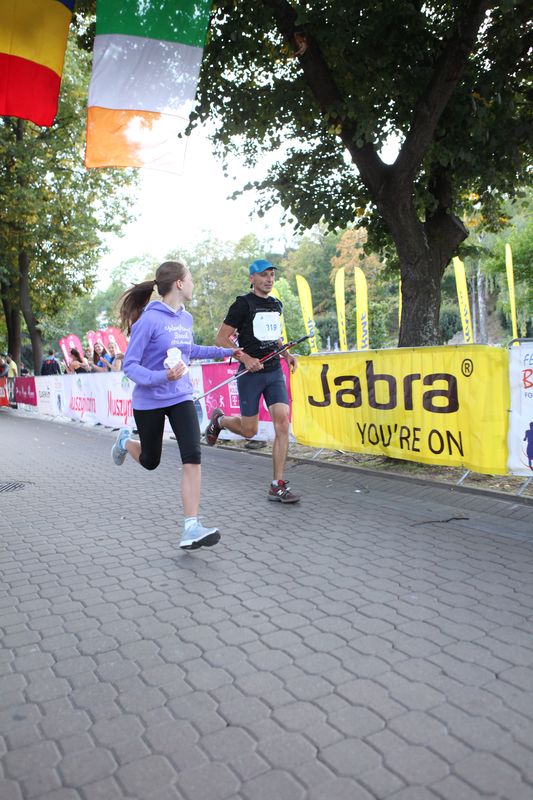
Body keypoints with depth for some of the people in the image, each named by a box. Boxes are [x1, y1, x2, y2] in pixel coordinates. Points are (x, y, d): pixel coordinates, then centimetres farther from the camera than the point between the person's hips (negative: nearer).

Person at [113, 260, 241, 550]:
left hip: (181, 398, 5)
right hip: (149, 401, -4)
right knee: (150, 461, 15)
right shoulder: (148, 320, -19)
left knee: (192, 456, -14)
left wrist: (224, 351, 26)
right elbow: (130, 365, -18)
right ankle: (125, 441, 51)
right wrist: (161, 377, -35)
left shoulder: (186, 318, 3)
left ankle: (191, 528, -10)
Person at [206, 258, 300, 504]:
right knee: (249, 431, 1)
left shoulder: (276, 305, 14)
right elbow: (221, 338, -9)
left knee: (282, 423, -9)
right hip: (250, 373, -5)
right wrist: (246, 358, -21)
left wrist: (286, 354, 11)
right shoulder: (243, 304, -7)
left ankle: (277, 485, -3)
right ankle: (218, 420, 36)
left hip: (274, 371, 5)